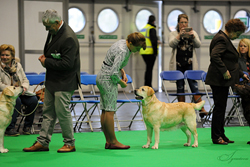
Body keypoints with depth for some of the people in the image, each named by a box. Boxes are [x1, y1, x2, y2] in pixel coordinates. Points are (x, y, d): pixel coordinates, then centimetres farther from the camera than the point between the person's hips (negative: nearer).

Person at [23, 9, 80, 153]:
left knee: (62, 112, -3)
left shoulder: (68, 38, -23)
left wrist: (46, 62, -16)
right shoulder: (53, 31, 6)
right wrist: (45, 58, 2)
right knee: (48, 112, 12)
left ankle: (70, 144, 11)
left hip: (63, 83, -9)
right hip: (52, 81, 9)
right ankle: (42, 142, 18)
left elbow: (67, 64, -25)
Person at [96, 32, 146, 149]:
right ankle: (113, 142, -2)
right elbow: (113, 73, -25)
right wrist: (121, 82, -9)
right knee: (110, 110, -6)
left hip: (102, 77, 10)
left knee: (105, 111, 8)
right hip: (108, 79, -10)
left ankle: (108, 141, 11)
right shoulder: (122, 51, -23)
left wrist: (122, 72, 12)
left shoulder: (123, 43, 7)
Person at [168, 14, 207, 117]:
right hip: (178, 64, 0)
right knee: (180, 87, 4)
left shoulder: (193, 33, 13)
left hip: (190, 64, 0)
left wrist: (193, 37, -19)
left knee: (194, 86, -8)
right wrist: (179, 35, -24)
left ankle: (202, 109, -13)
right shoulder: (173, 34, 9)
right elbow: (171, 44, -10)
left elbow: (198, 45, -1)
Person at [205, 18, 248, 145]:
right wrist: (224, 71, -25)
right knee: (219, 107, -5)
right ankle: (216, 137, 2)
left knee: (221, 107, 13)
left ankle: (221, 135, 19)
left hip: (222, 80, 11)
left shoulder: (224, 38, 18)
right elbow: (214, 56, -30)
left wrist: (241, 74, 25)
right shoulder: (222, 39, -15)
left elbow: (229, 62, 26)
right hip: (219, 80, -11)